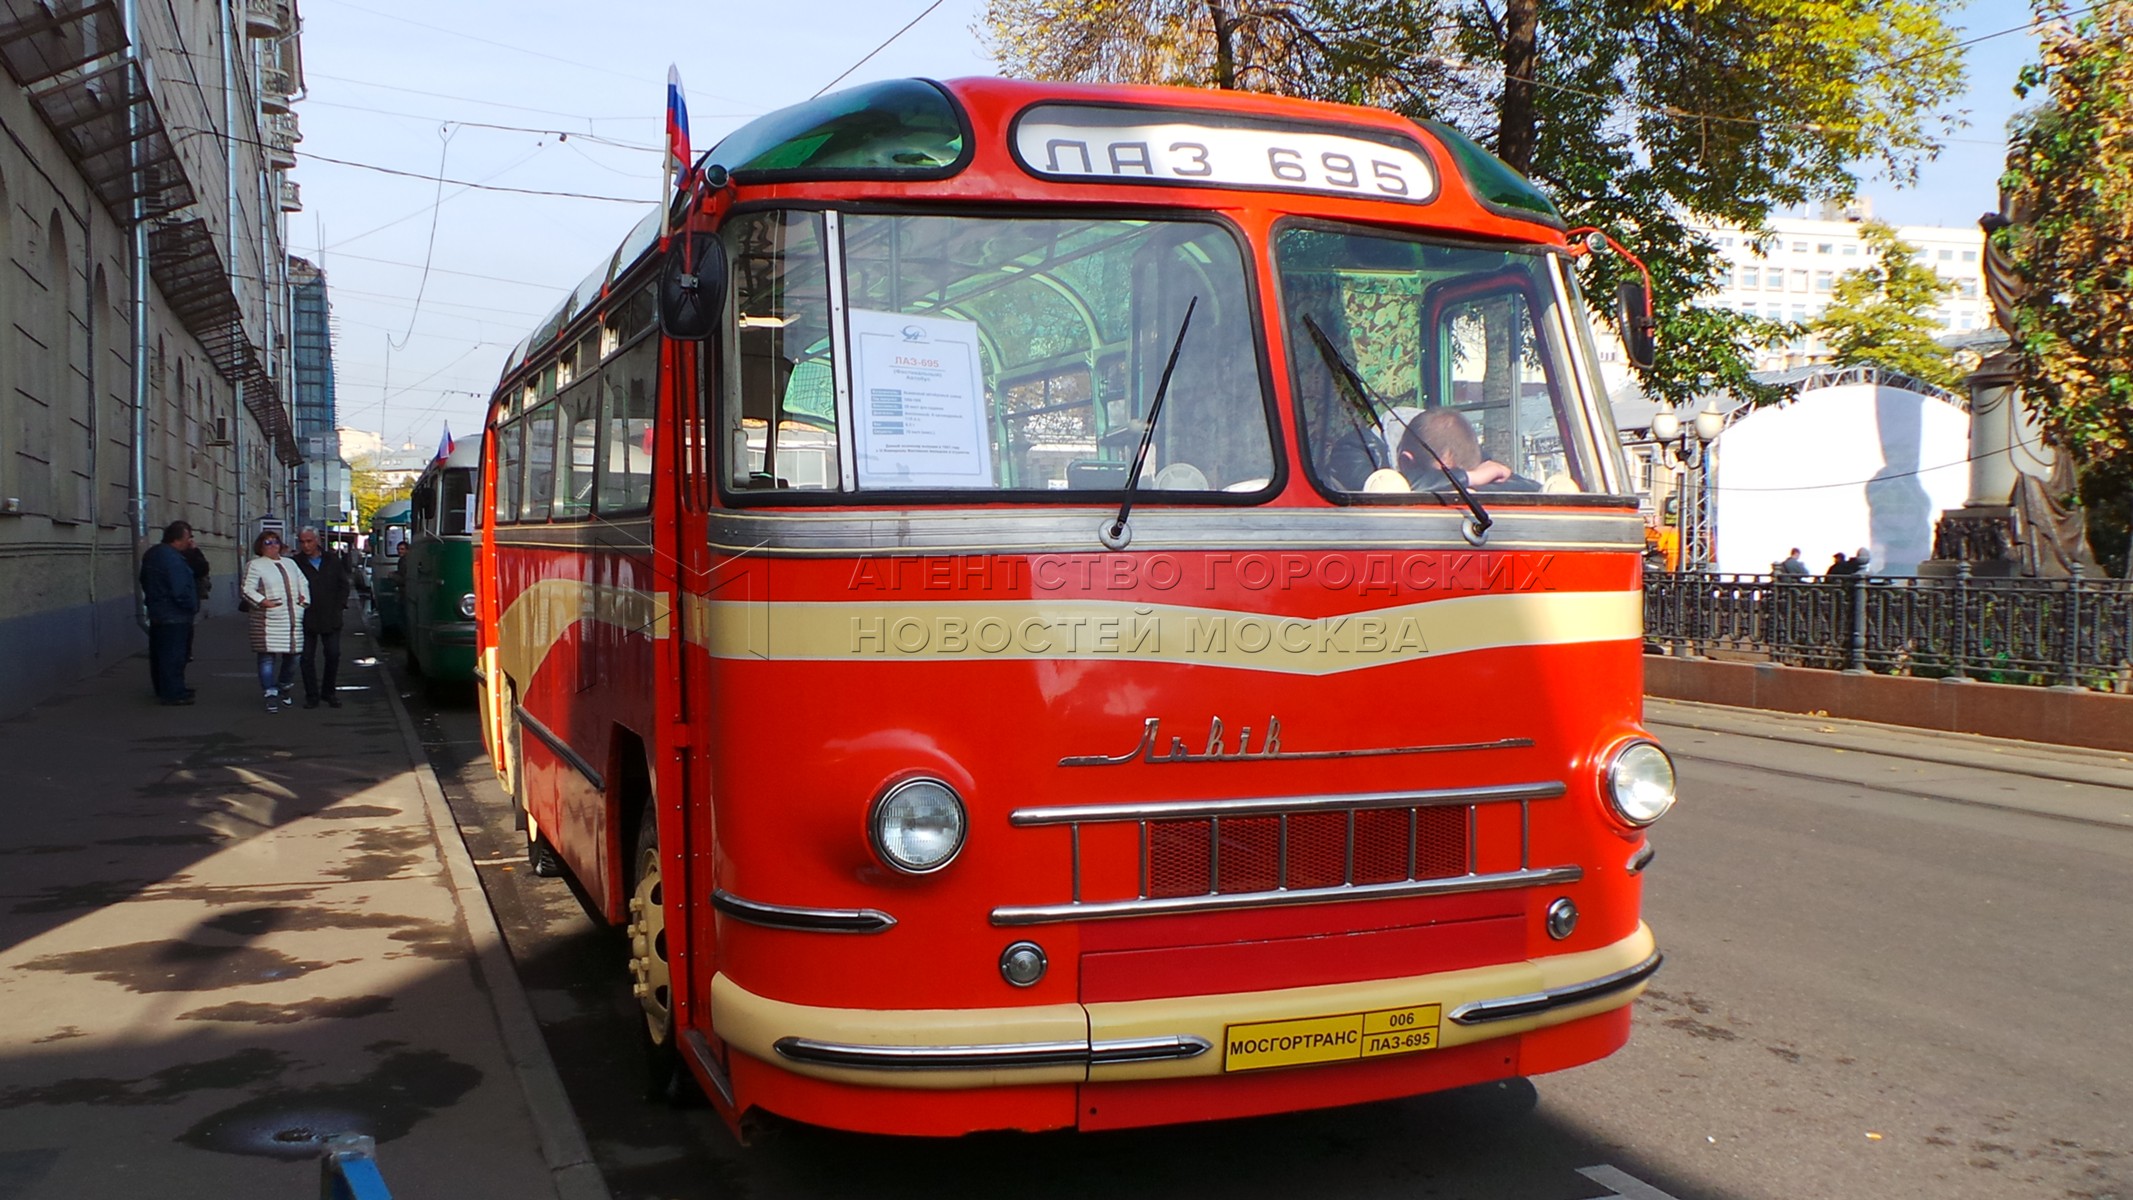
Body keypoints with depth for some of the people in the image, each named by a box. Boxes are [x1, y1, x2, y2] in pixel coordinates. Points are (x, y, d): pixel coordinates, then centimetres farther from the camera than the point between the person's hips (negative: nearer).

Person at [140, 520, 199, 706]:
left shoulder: (153, 554, 10)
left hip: (156, 613, 10)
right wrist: (192, 606, -12)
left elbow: (144, 581, 21)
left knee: (159, 653, 17)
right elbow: (181, 590, -26)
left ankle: (162, 689, 28)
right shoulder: (172, 558, -23)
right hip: (174, 616, -10)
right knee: (173, 655, -6)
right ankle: (173, 694, -3)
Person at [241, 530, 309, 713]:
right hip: (268, 620, -5)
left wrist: (304, 598, 9)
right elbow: (248, 589, -6)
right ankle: (271, 694, -7)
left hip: (293, 619, 6)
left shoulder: (290, 564, 20)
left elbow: (303, 583, 26)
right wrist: (262, 601, -18)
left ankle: (283, 687, 31)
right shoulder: (255, 566, 2)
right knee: (268, 656, -9)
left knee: (291, 654, 10)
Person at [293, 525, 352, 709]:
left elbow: (343, 584, 13)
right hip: (306, 619, -2)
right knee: (307, 658, 2)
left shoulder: (333, 560, 7)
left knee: (333, 655, 3)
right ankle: (311, 695, 11)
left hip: (330, 618, 2)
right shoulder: (296, 563, -3)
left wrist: (339, 605, 3)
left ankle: (328, 692, 17)